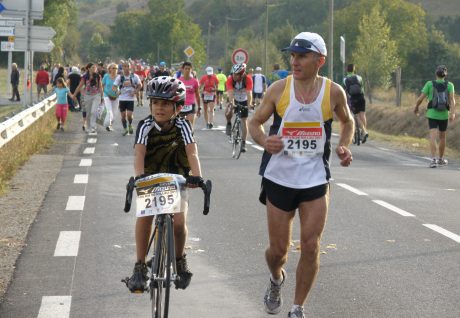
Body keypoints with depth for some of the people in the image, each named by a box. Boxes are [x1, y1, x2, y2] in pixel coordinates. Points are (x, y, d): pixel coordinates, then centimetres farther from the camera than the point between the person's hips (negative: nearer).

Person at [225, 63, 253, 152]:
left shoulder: (248, 79, -28)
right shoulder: (230, 79, -28)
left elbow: (249, 93, -34)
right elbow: (230, 93, -38)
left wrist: (249, 105, -48)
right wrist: (231, 103, -55)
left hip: (244, 101, 0)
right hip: (234, 99, 0)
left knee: (244, 122, -2)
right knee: (228, 113, -32)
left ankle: (243, 143, 8)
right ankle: (229, 124, 2)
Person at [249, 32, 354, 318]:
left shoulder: (334, 92, -4)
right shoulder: (279, 89, -6)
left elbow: (348, 122, 15)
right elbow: (255, 123, 4)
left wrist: (344, 146, -5)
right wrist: (265, 141, -18)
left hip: (316, 179, 0)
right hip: (279, 178, 0)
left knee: (311, 247, -4)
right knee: (278, 249, 7)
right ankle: (276, 280, 42)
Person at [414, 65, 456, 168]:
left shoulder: (429, 84, -2)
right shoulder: (449, 85, 1)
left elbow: (421, 98, -4)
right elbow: (452, 99, -14)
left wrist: (416, 107, 17)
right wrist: (452, 113, -23)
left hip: (432, 114, -2)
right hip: (444, 115, 2)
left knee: (433, 137, -10)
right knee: (442, 137, 20)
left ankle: (433, 160, -29)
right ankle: (441, 159, 32)